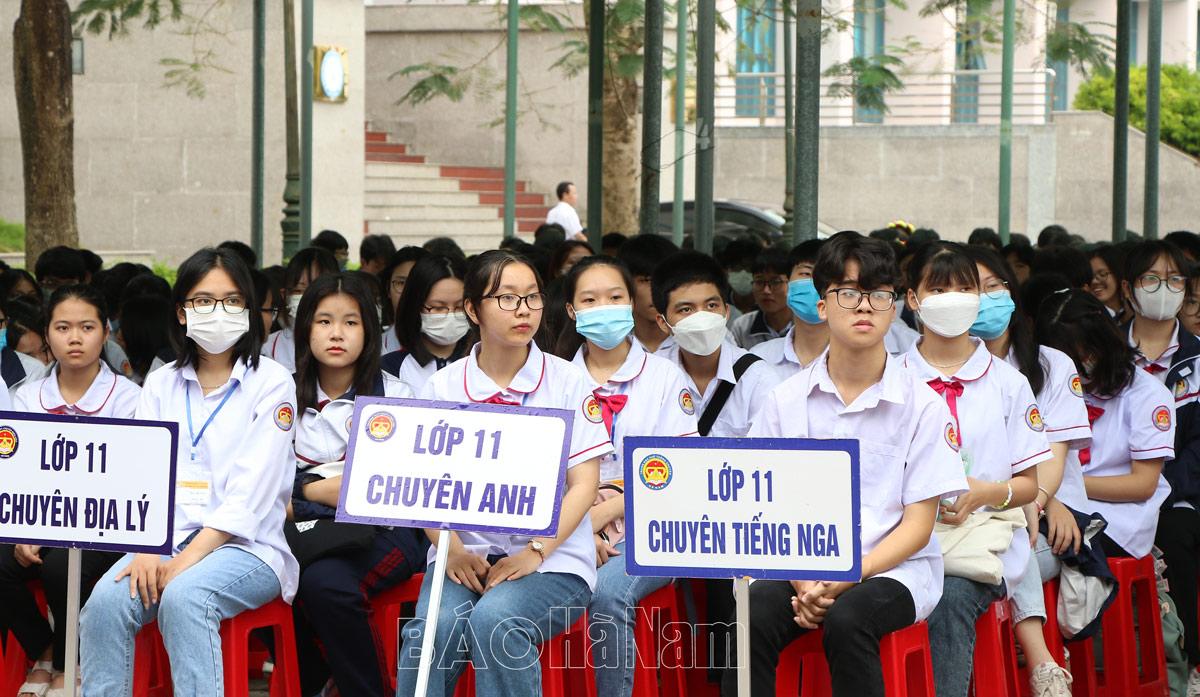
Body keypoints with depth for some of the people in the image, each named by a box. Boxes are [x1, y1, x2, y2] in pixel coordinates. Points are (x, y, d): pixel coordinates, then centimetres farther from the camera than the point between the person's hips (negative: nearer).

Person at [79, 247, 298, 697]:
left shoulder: (271, 383, 2)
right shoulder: (161, 385, 16)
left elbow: (251, 490, -8)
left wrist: (188, 559, -19)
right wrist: (146, 550, -16)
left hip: (247, 547, -4)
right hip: (166, 543, 4)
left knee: (183, 598, -35)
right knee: (106, 602, -27)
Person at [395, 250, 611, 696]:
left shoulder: (568, 382, 4)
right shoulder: (443, 387, 8)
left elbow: (583, 484, -1)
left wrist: (536, 552, -15)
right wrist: (453, 551, -15)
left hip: (552, 558, -1)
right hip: (466, 553, 2)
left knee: (495, 621, -33)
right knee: (432, 628, -30)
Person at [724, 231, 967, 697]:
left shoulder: (921, 404, 1)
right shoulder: (787, 400, 8)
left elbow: (918, 526, -2)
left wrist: (847, 578, -16)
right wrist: (802, 580, -14)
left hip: (892, 568, -2)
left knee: (846, 619, -35)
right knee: (751, 617, -30)